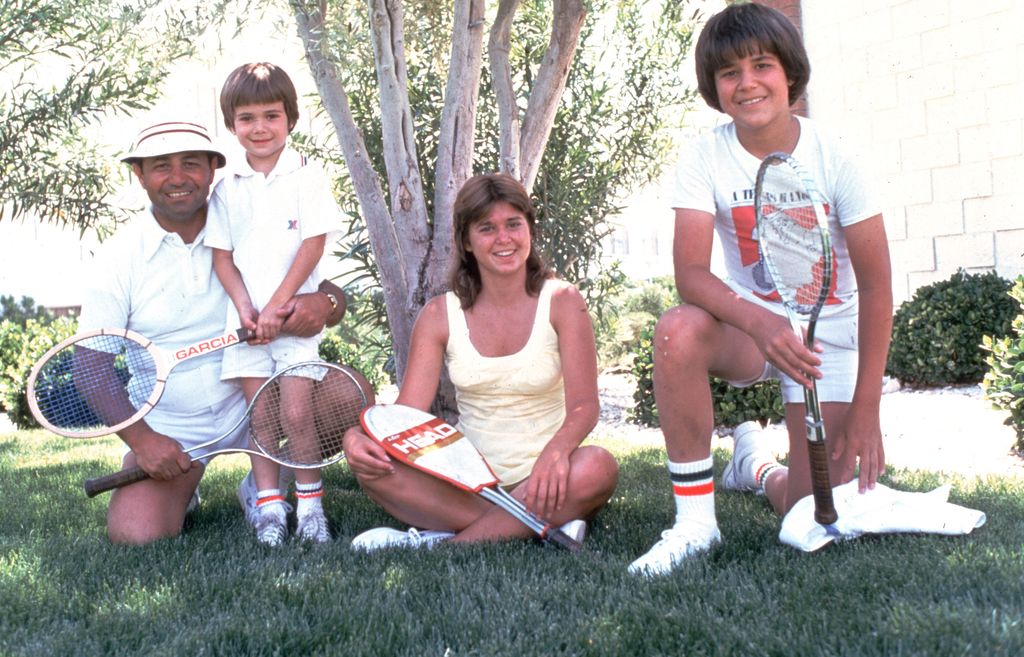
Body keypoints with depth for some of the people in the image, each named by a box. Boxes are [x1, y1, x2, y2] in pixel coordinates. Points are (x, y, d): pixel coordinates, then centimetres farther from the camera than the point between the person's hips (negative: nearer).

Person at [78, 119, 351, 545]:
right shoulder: (119, 255, -4)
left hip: (255, 406, 1)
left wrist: (323, 302, -30)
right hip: (167, 429, -1)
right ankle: (179, 491, 13)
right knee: (135, 535, -23)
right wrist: (140, 439, -18)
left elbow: (335, 301, -4)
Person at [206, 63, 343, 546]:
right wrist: (245, 306, -9)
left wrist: (276, 306, -13)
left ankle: (310, 502, 7)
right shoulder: (226, 187, 8)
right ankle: (269, 505, 11)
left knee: (297, 412, -7)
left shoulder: (307, 175, -1)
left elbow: (313, 244, -7)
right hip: (245, 318, 3)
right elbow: (221, 255, 7)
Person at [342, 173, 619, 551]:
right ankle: (543, 526, -27)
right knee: (372, 466, -22)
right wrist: (360, 439, -26)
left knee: (598, 467, -34)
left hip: (541, 481, -1)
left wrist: (556, 451, -35)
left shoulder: (562, 302, -3)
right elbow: (407, 411, -3)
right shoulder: (440, 315, 2)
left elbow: (584, 405, -12)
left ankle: (444, 543, -26)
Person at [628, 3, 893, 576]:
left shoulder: (832, 157, -14)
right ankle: (695, 519, -21)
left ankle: (758, 466, 28)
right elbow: (691, 273, -22)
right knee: (678, 330, -36)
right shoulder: (706, 157, -12)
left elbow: (876, 283, -11)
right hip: (749, 320, 1)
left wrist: (865, 410, -15)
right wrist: (760, 324, -43)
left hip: (829, 332, 0)